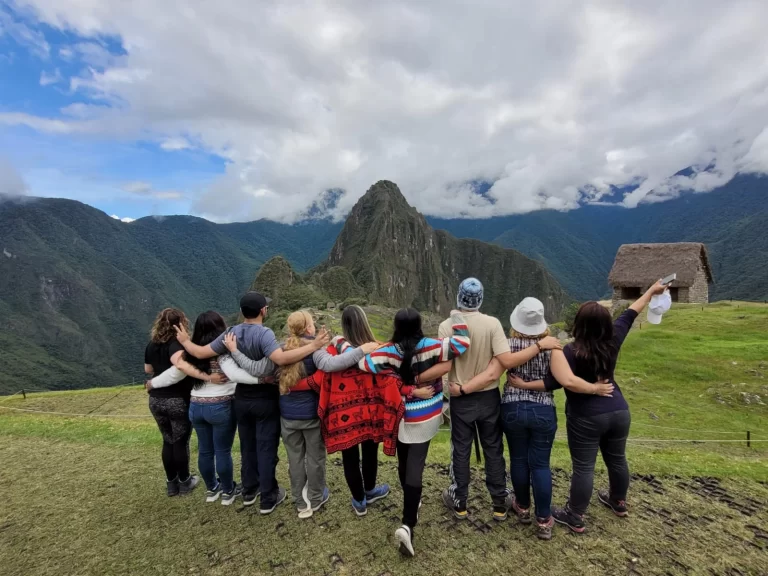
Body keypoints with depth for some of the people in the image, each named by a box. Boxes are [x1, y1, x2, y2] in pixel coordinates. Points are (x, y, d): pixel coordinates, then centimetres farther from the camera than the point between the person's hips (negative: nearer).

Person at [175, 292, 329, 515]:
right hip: (265, 400, -5)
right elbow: (281, 359, -39)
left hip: (241, 399, 5)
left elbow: (201, 353, -1)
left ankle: (249, 491, 36)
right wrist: (313, 346, -40)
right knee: (266, 448, 6)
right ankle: (268, 499, 18)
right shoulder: (264, 333, -22)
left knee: (247, 446, 20)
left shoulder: (231, 333, -5)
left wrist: (185, 341, 19)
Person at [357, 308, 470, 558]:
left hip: (400, 417, 1)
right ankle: (407, 525, -10)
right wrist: (457, 318, -2)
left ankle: (411, 504, 43)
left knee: (404, 463, 21)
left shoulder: (389, 353, -16)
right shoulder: (431, 347, -16)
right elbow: (462, 342, -17)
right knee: (415, 467, -1)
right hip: (425, 417, -1)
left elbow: (362, 363, -19)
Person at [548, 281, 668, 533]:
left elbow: (555, 382, -28)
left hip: (586, 418, -6)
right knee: (617, 459, 24)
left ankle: (575, 518, 17)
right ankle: (619, 502, 47)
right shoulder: (612, 341, -2)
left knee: (583, 467, 4)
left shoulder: (572, 351, -20)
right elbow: (629, 315, 11)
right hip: (619, 411, 7)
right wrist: (652, 290, 24)